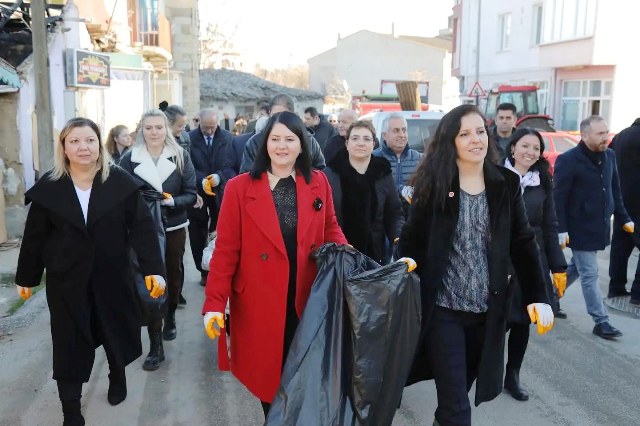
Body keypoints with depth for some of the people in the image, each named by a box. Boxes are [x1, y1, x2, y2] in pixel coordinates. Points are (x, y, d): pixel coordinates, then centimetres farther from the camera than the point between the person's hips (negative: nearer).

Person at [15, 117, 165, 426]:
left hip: (112, 276, 0)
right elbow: (34, 236, 2)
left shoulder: (120, 182, -7)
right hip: (66, 280, 0)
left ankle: (117, 378, 47)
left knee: (116, 333, 18)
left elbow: (142, 227, -10)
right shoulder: (48, 187, -4)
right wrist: (26, 277, 8)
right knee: (69, 345, 3)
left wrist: (153, 269, -18)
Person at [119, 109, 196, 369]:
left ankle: (170, 318, 48)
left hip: (174, 228, 2)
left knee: (173, 275, 19)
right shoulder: (129, 159, -4)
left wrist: (172, 200, -22)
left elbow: (191, 194, -4)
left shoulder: (180, 156, -4)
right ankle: (155, 346, 1)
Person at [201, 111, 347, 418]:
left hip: (307, 300, 2)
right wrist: (215, 303, -11)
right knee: (267, 374, 11)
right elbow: (226, 249, -7)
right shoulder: (240, 188, -6)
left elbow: (330, 230, 13)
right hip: (259, 302, -2)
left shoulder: (318, 183, 2)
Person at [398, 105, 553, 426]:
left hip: (488, 308, 3)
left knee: (463, 386, 19)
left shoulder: (507, 184, 1)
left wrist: (538, 297, -2)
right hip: (443, 307, -3)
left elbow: (524, 243, 4)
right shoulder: (433, 184, -7)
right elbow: (411, 240, -5)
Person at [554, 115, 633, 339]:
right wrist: (561, 230, -19)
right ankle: (601, 321, 7)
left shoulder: (609, 156, 4)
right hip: (580, 228, -7)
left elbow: (614, 190, 13)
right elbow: (558, 198, -16)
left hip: (600, 226, 7)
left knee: (577, 267, 20)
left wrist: (623, 218, 11)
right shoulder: (568, 160, -16)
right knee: (589, 275, -1)